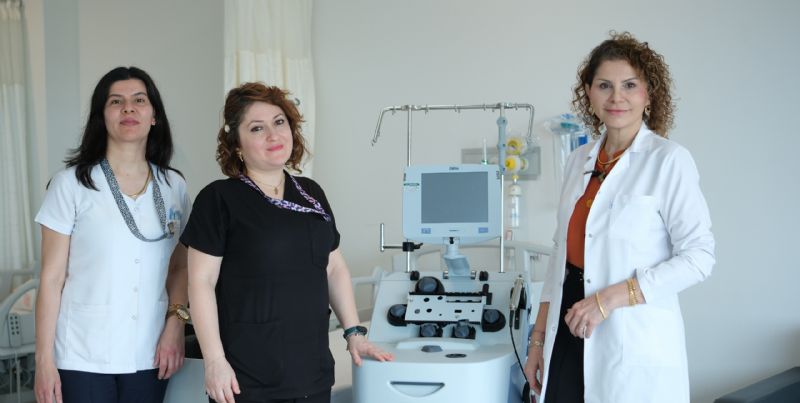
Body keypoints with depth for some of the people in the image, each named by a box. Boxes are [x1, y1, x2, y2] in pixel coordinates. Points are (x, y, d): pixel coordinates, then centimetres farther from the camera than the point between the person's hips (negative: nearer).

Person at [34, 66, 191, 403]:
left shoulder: (174, 186, 5)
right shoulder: (71, 183, -3)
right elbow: (52, 278, -3)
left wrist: (175, 324, -4)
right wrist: (44, 359, -6)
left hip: (150, 356, 3)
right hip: (83, 359, -2)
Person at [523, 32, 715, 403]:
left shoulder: (669, 160, -8)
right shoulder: (579, 160, 9)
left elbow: (698, 256, -12)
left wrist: (613, 297, -19)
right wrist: (539, 339, 11)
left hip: (633, 342, -5)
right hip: (569, 334, 5)